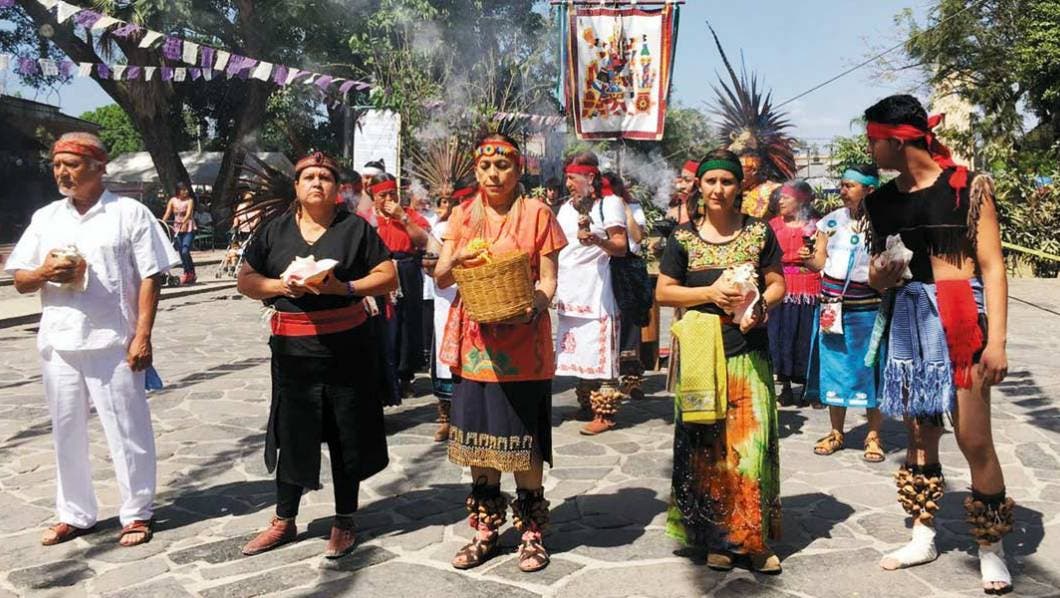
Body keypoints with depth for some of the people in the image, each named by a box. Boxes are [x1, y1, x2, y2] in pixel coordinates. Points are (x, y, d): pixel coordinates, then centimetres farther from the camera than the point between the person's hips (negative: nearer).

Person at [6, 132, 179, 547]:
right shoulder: (45, 218, 11)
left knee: (126, 431, 3)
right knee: (67, 433, 13)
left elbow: (150, 278, -6)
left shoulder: (130, 213, -2)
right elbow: (20, 281, 13)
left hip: (112, 343, -5)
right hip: (58, 344, 5)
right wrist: (43, 272, -11)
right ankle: (74, 514, 28)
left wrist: (143, 336, -13)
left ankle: (138, 513, 17)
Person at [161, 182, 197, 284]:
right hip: (177, 229, 4)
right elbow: (167, 214, -1)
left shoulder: (190, 200, -5)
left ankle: (190, 273, -1)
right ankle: (188, 274, 17)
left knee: (185, 252, -17)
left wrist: (183, 223, -36)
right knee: (181, 253, 6)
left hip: (188, 229, -4)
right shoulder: (172, 200, 4)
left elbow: (188, 213, -19)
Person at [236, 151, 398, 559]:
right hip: (292, 349, 2)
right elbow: (246, 281, 9)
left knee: (346, 437, 7)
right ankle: (284, 520, 27)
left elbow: (388, 278, -2)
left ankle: (344, 523, 22)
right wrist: (281, 286, -11)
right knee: (292, 435, 10)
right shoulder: (274, 230, 10)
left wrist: (344, 287, -17)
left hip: (346, 346, -2)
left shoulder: (355, 228, 2)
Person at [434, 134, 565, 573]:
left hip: (522, 343, -3)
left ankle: (531, 531, 18)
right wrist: (455, 262, -17)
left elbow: (548, 280, -3)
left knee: (523, 440, 1)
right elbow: (440, 279, 5)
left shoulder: (536, 213, -1)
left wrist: (533, 307, -23)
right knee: (478, 437, 10)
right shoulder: (463, 215, 9)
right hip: (475, 344, 4)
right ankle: (485, 530, 24)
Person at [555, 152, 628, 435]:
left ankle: (604, 413, -2)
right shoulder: (566, 207, 17)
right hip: (569, 292, 7)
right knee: (577, 350, 10)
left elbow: (621, 247, -10)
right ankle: (587, 404, 21)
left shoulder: (609, 203, -3)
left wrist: (597, 240, -28)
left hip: (595, 291, -7)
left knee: (599, 351, -6)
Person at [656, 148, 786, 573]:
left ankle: (753, 538, 10)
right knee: (707, 445, 3)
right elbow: (663, 292, 4)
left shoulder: (759, 232, 7)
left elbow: (777, 285, 10)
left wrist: (760, 306, -12)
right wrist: (711, 292, -10)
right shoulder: (684, 237, 5)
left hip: (748, 350, 1)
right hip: (701, 352, 0)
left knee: (752, 440, -3)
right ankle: (715, 537, 16)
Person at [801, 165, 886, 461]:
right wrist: (808, 259, -13)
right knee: (834, 367, 9)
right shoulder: (831, 220, 7)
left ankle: (873, 436, 18)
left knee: (870, 369, 3)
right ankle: (836, 432, 23)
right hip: (833, 306, 4)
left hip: (868, 308, -3)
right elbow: (820, 262, 8)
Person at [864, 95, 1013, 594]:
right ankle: (923, 537, 23)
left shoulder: (968, 186, -5)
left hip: (961, 316, -5)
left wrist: (996, 340, -15)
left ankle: (991, 548, 12)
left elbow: (992, 266, -8)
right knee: (919, 431, 11)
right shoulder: (881, 200, 9)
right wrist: (880, 275, -6)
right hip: (908, 318, 5)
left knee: (973, 438, -5)